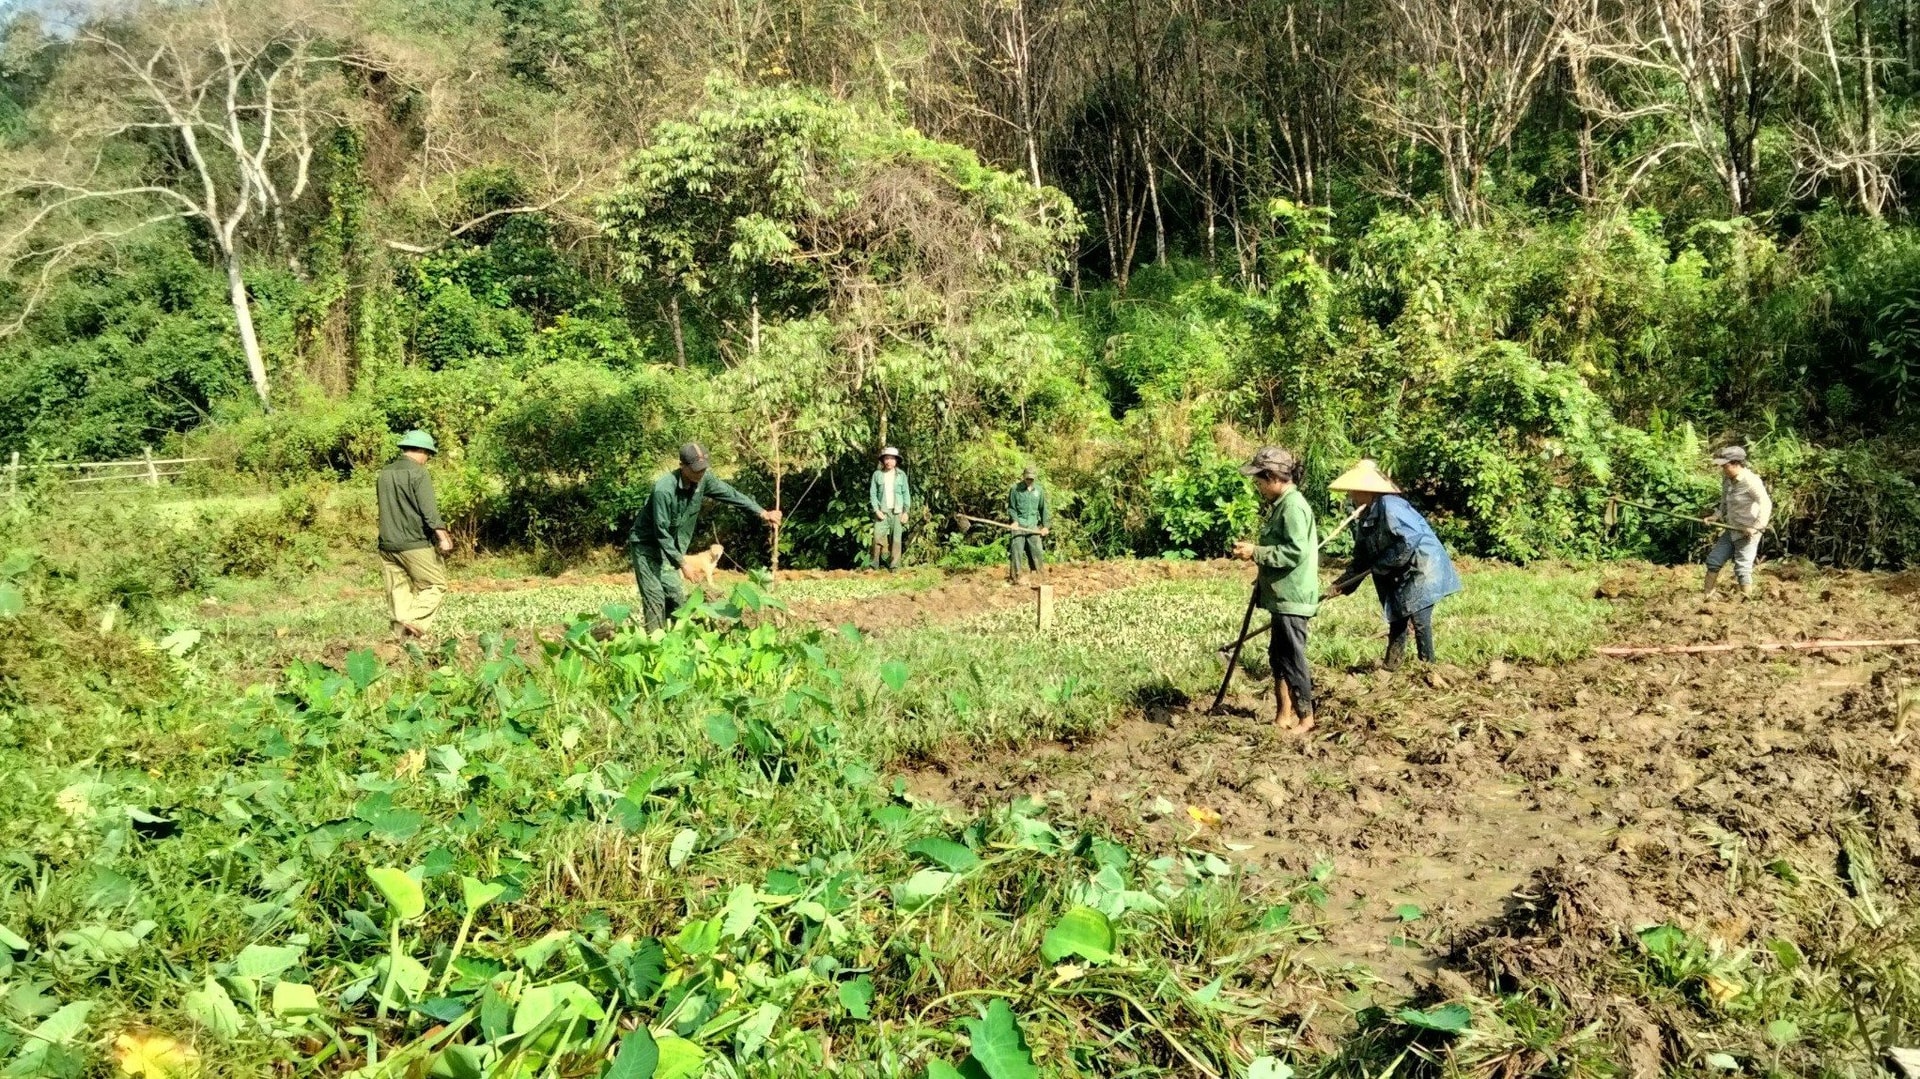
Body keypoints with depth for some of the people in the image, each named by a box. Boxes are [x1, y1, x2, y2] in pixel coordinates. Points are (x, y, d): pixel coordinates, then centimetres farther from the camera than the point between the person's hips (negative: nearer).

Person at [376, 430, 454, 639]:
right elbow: (429, 509, -17)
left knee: (398, 590, 9)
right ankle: (416, 620, -15)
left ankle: (402, 631, 6)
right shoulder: (418, 473, -8)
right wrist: (442, 535, -19)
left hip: (387, 544, 7)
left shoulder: (383, 474, 14)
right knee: (435, 584, 1)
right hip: (414, 543, -7)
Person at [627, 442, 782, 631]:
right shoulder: (664, 489, -31)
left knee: (678, 596, 4)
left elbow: (731, 494, 2)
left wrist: (762, 513, -5)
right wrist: (681, 561, -24)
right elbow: (661, 532, -26)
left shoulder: (703, 479, -10)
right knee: (655, 597, -12)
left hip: (668, 546, 7)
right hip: (645, 545, -7)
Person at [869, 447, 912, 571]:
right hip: (882, 511, 0)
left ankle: (894, 566, 6)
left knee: (896, 539, 1)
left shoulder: (901, 474, 4)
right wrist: (876, 510, -6)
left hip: (897, 511, 0)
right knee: (878, 537, -8)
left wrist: (906, 511, -1)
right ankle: (874, 566, -2)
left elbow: (906, 493, 5)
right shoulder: (877, 474, 3)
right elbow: (872, 493, 3)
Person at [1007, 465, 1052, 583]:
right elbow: (1011, 507, 2)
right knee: (1016, 550, -8)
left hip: (1033, 525, 3)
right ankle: (1016, 577, -5)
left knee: (1036, 551, 2)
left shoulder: (1039, 490, 8)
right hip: (1019, 524, -3)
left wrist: (1045, 525, 10)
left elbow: (1043, 508, 15)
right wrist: (1015, 520, -13)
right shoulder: (1015, 489, -2)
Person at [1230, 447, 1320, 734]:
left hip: (1292, 597, -10)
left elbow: (1296, 552, -24)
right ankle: (1283, 716, 23)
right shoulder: (1281, 504, 14)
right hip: (1281, 595, 10)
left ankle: (1306, 718, 7)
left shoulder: (1293, 506, -17)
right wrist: (1262, 579, 19)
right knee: (1278, 655, 15)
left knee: (1293, 658, -3)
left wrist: (1256, 553, -20)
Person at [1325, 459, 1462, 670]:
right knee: (1397, 617, 15)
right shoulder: (1364, 519, 8)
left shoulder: (1389, 506, -21)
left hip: (1421, 569, -9)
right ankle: (1391, 665, 25)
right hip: (1399, 576, 9)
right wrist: (1341, 585, 3)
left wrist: (1381, 565, -21)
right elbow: (1361, 559, 13)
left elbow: (1411, 537, -30)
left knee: (1419, 620, -9)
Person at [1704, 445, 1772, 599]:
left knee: (1742, 569, -8)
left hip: (1747, 533, -9)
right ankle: (1707, 596, 20)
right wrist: (1716, 516, 4)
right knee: (1713, 560, 11)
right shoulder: (1727, 479, 4)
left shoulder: (1750, 481, -21)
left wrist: (1756, 527, -30)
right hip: (1731, 530, 9)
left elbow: (1766, 504, -25)